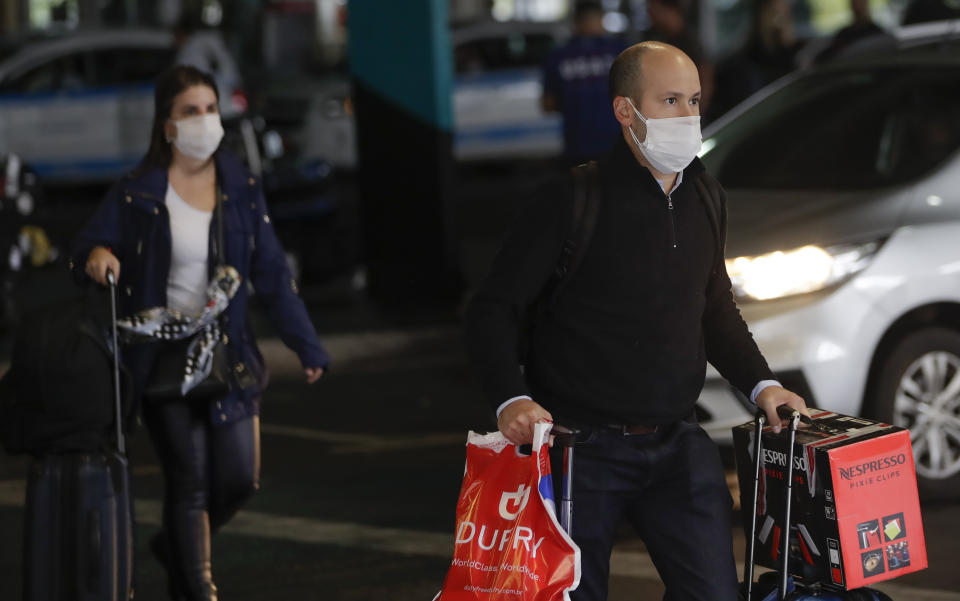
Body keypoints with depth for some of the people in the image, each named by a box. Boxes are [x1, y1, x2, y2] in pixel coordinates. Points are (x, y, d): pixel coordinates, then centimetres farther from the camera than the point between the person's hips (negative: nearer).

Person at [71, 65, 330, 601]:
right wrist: (97, 256, -24)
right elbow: (87, 250, 2)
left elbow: (272, 273, 7)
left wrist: (308, 347, 4)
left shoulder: (241, 189, 4)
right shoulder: (137, 194, -4)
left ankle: (178, 545, 30)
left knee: (240, 477, 1)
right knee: (189, 480, -3)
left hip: (229, 355, 3)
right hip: (163, 358, -3)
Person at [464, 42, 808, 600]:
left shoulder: (702, 198, 9)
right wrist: (511, 399, -26)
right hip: (585, 445, -5)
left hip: (678, 445, 5)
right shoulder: (575, 199, -11)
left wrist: (760, 383, 11)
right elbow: (493, 310, -11)